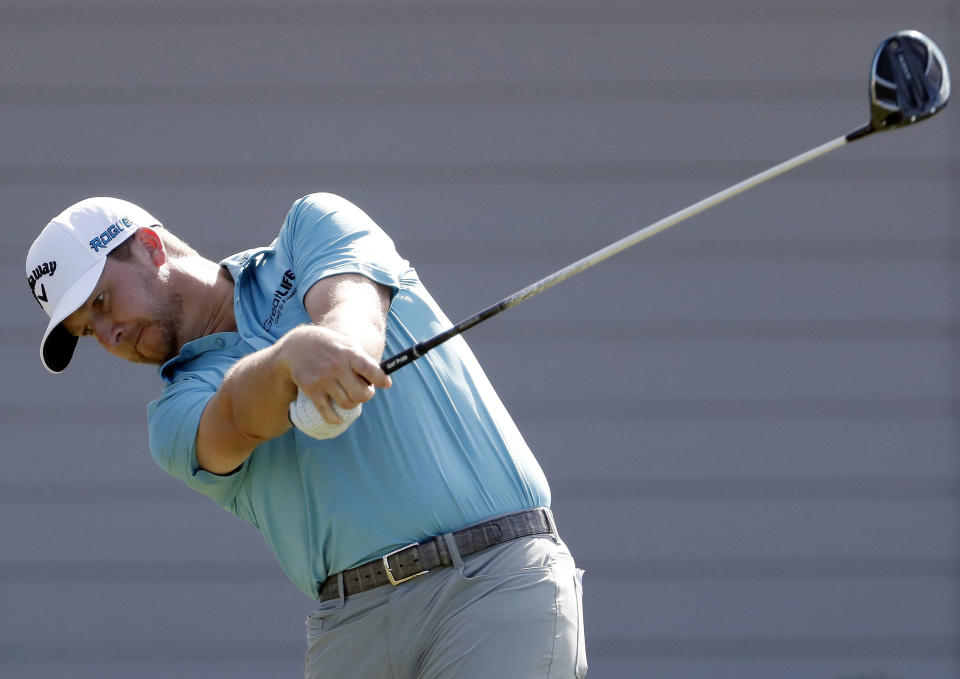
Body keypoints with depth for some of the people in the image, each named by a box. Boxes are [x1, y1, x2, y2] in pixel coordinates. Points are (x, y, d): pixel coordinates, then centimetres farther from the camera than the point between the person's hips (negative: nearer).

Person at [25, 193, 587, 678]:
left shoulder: (315, 227, 12)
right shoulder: (177, 413, 13)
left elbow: (353, 300, -10)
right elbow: (241, 418, -10)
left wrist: (342, 339, -35)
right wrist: (296, 351, -33)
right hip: (354, 624, 4)